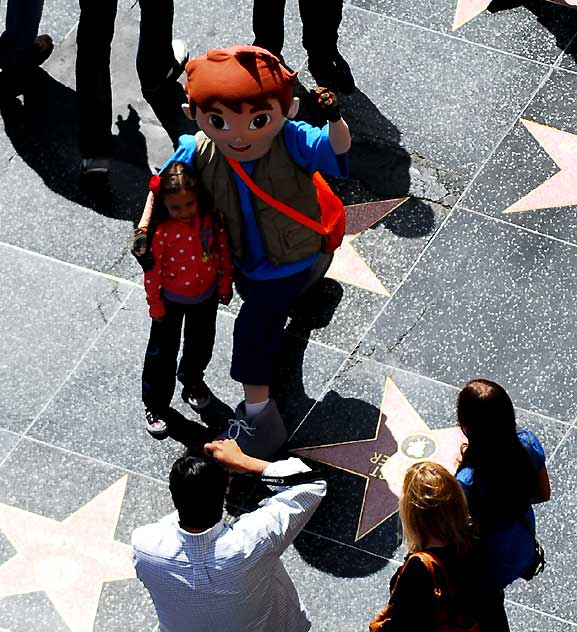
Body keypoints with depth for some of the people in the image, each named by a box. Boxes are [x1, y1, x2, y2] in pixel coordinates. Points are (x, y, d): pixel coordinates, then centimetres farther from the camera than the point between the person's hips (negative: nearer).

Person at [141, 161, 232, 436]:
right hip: (171, 299, -3)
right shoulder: (161, 232, -27)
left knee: (201, 345, 24)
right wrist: (156, 305, -11)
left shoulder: (211, 221, -19)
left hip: (206, 297, 3)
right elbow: (152, 271, -18)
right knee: (163, 352, 9)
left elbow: (223, 253, -4)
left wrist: (225, 285, 3)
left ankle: (193, 380, 52)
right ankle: (155, 405, 25)